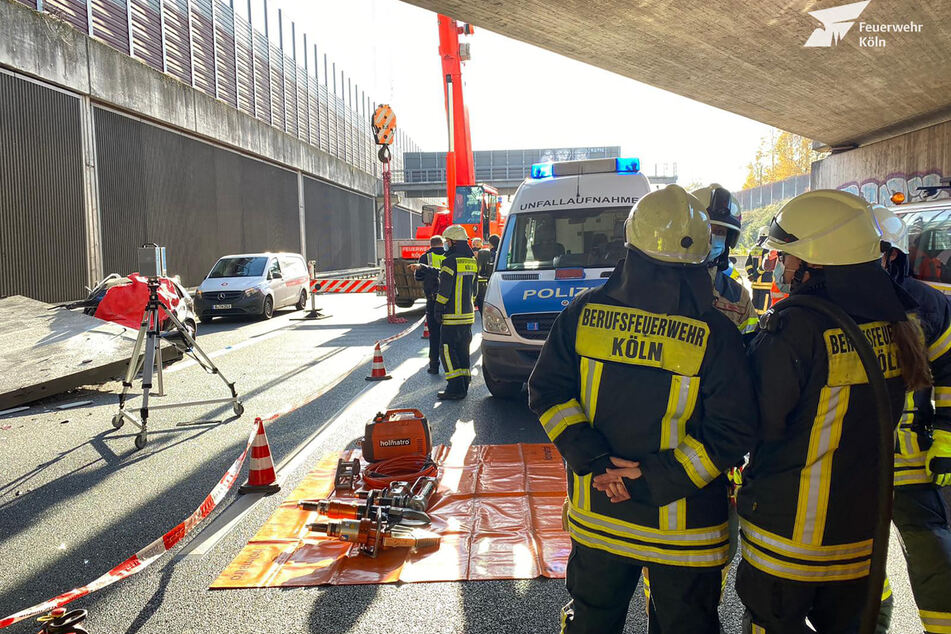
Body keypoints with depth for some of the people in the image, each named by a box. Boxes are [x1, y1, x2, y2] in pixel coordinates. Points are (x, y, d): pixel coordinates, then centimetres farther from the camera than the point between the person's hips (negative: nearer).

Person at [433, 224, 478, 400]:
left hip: (452, 316, -8)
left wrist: (438, 308, -8)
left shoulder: (451, 261, -14)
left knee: (448, 351, -5)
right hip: (467, 314, 8)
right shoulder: (471, 261, 14)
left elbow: (444, 288, -16)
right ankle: (463, 386, 18)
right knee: (463, 351, 13)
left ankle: (455, 388, -9)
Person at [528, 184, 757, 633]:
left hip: (596, 511, 3)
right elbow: (732, 432, -16)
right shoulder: (715, 334, -15)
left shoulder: (584, 313, -8)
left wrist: (594, 461, -10)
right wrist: (654, 480, -14)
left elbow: (547, 391, -7)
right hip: (682, 529, -2)